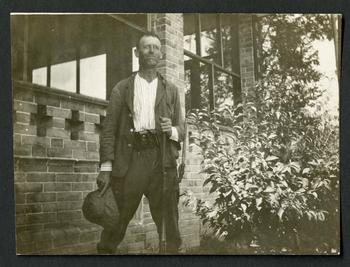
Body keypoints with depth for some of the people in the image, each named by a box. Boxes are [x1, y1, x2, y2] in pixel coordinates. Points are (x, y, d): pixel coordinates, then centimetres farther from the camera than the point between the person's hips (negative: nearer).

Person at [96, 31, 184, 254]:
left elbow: (181, 129, 19)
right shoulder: (122, 88, 13)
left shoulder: (171, 90, 19)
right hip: (130, 159, -1)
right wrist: (106, 168, -4)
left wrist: (172, 130, -6)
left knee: (168, 221, 1)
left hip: (162, 160, 2)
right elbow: (109, 129, 6)